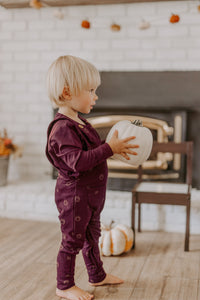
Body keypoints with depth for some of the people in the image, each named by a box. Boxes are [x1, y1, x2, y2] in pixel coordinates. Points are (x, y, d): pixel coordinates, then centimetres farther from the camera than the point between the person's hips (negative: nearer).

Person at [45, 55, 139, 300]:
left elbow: (92, 151, 22)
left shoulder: (79, 123, 10)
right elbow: (78, 161, -32)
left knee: (92, 235, 22)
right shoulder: (62, 128, -23)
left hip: (91, 194, 10)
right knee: (72, 240, 3)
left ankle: (97, 275, 40)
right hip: (74, 195, -10)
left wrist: (114, 148, 7)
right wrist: (109, 148, -30)